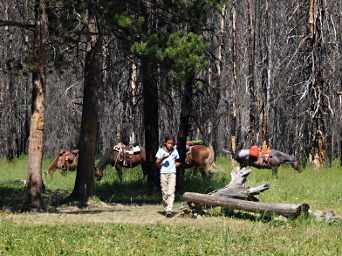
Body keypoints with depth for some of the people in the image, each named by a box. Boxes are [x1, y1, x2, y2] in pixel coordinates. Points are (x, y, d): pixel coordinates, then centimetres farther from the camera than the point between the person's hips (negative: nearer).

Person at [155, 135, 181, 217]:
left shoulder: (175, 151, 6)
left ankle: (169, 210, -17)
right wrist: (162, 158, -21)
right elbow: (157, 163, -3)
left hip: (172, 173, 0)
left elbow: (178, 162, 20)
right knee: (164, 193, 5)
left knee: (171, 192, -11)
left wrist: (175, 165, -1)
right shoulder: (161, 151, 1)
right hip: (163, 173, 0)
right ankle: (165, 209, 18)